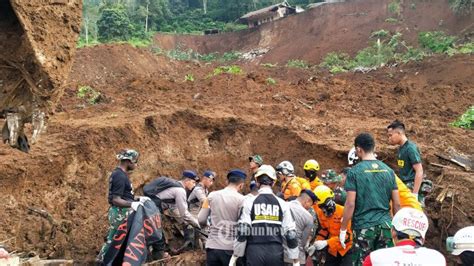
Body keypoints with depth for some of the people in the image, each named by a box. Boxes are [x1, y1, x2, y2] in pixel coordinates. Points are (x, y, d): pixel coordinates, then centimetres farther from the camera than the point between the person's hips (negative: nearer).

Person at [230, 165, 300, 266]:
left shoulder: (249, 202, -3)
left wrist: (235, 256, 3)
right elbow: (290, 233, 2)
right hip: (276, 252, 2)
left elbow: (242, 231, -7)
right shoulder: (282, 204, 3)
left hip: (255, 252, -1)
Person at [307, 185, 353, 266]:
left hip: (345, 250, -6)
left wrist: (326, 243, -32)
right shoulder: (320, 213, -3)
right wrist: (315, 245, -8)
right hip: (332, 250, 6)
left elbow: (346, 235, -26)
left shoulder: (343, 211, -23)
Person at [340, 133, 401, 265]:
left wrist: (343, 229, -2)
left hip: (364, 226, -4)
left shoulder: (355, 171, -8)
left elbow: (350, 204, -11)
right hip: (386, 225, 4)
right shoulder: (388, 170, 5)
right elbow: (397, 204, 6)